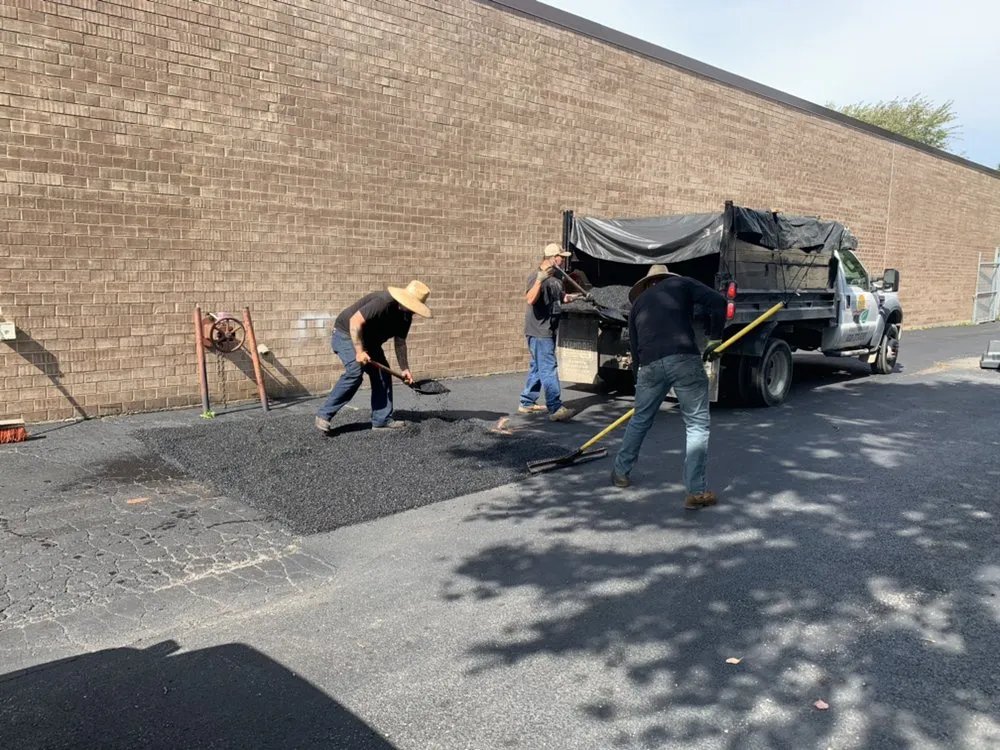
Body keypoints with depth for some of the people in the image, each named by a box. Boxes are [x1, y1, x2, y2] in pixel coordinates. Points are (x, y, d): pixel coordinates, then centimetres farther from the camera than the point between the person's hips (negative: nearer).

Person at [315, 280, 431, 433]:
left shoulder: (406, 316, -2)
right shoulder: (383, 302, -30)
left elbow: (400, 343, 8)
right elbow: (355, 321, -33)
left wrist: (405, 369, 5)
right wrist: (359, 351, -35)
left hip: (369, 340, 9)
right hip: (347, 334, -9)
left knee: (383, 374, -1)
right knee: (355, 372, -26)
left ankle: (382, 420, 4)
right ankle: (324, 415, -17)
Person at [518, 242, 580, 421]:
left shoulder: (555, 277, 15)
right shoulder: (537, 276, -14)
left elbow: (561, 297, 32)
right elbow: (530, 299, -29)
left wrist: (571, 297, 17)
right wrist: (540, 280, -39)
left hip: (549, 330, 10)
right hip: (539, 331, -10)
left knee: (537, 367, 15)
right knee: (548, 369, -11)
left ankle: (527, 403, 25)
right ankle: (555, 408, -12)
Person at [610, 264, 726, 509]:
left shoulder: (639, 302, 26)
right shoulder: (682, 284, 17)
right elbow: (718, 301, 2)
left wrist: (640, 373, 34)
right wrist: (715, 338, 12)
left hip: (650, 365, 4)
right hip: (685, 359, -3)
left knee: (640, 420, 23)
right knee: (697, 425, 6)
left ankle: (620, 472, 37)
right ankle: (696, 492, 4)